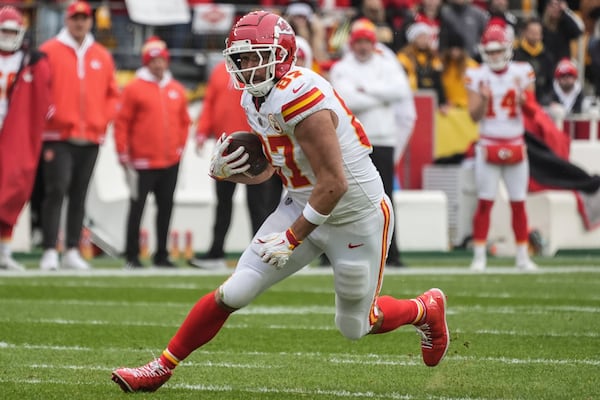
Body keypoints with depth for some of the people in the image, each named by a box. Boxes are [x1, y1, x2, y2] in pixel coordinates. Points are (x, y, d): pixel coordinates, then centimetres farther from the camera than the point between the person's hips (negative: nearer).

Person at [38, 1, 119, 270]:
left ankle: (72, 252, 12)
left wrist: (102, 120, 4)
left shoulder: (102, 56, 13)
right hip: (58, 137, -4)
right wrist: (48, 117, -10)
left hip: (90, 139, 4)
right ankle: (50, 251, -12)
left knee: (79, 195, 7)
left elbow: (112, 94, 18)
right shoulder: (49, 52, 0)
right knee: (56, 191, -12)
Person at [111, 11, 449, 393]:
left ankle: (427, 309, 40)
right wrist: (229, 171, -9)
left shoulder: (299, 98, -30)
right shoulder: (256, 101, -2)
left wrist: (293, 238, -23)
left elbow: (334, 184, -29)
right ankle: (162, 368, 6)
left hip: (357, 217, -7)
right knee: (233, 293, -3)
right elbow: (270, 167, 12)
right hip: (304, 205, 7)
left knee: (354, 327, 12)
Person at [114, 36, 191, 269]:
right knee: (137, 207, -1)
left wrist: (180, 147, 10)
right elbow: (121, 123, -4)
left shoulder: (177, 90, 11)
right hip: (142, 162, -5)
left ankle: (162, 255, 15)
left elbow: (184, 121, 20)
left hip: (171, 162, 5)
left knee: (166, 208, 8)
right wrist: (123, 153, -7)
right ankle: (132, 256, 4)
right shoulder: (134, 89, -3)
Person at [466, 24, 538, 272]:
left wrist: (522, 99, -18)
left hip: (515, 146, 2)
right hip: (489, 146, -1)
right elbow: (474, 116, -3)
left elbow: (532, 111, 2)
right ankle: (479, 256, 1)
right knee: (484, 202, -4)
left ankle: (522, 256, 11)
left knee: (518, 203, 4)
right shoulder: (478, 77, -2)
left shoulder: (521, 74, 1)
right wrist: (483, 99, -22)